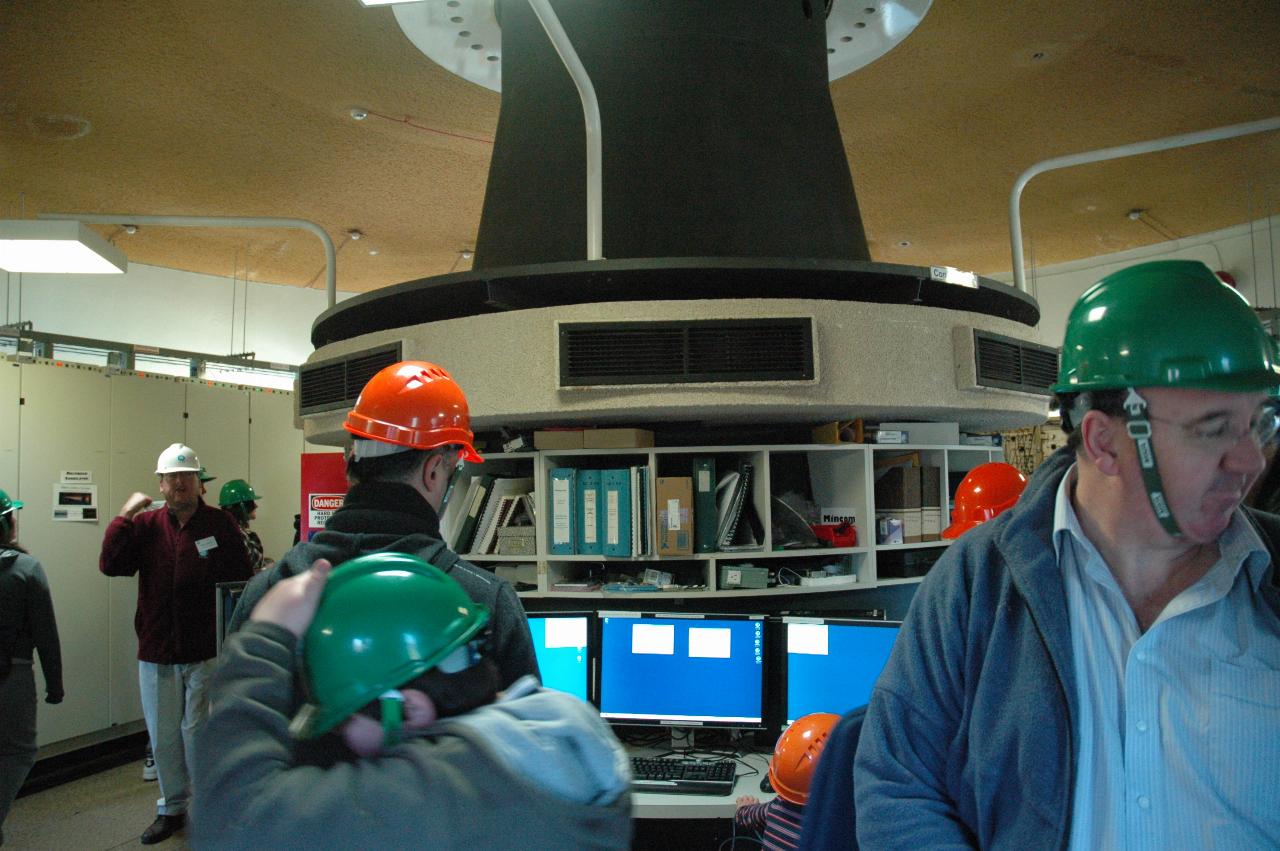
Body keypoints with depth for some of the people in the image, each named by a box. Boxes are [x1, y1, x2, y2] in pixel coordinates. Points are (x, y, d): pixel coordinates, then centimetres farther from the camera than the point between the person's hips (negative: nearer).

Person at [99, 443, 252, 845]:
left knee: (198, 732, 3)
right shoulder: (145, 525, 3)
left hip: (206, 653, -3)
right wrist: (125, 515, -13)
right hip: (156, 653, 3)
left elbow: (241, 581, -5)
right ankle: (172, 808, 33)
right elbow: (110, 564, -11)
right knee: (163, 736, 15)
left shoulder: (220, 524, -5)